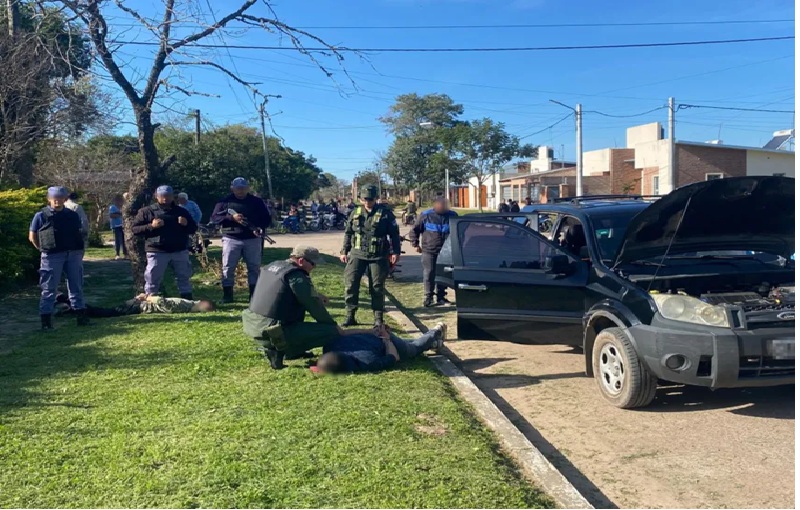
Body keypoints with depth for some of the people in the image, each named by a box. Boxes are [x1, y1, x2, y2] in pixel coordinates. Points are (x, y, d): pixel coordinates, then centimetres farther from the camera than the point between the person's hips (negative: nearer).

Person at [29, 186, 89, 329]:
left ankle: (81, 316, 15)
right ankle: (46, 320, 5)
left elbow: (80, 233, 17)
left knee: (76, 286, 8)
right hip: (52, 256, -3)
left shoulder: (73, 215, 10)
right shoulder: (41, 216, 0)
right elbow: (32, 236, 5)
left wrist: (79, 250, 8)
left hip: (74, 254, 4)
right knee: (49, 288, 1)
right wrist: (43, 249, 2)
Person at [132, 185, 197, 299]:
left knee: (184, 277, 9)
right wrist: (151, 226, -16)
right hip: (157, 251, -3)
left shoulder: (181, 211, 12)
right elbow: (134, 229, -1)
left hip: (180, 251, 3)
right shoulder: (146, 211, 2)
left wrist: (186, 224, -8)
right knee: (152, 280, -1)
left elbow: (193, 229, 15)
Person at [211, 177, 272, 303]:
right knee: (228, 267, -1)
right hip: (231, 239, -1)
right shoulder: (225, 202, 5)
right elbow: (214, 217, -3)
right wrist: (231, 218, -18)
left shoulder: (257, 201, 8)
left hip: (252, 239, 1)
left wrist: (260, 227, -13)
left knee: (254, 267, 4)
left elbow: (267, 218, 9)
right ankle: (227, 295, 7)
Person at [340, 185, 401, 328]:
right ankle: (350, 316, 7)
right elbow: (348, 233, 14)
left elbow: (394, 233, -1)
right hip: (357, 254, 3)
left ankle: (378, 319, 13)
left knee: (377, 288, 3)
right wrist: (344, 251, 12)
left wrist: (396, 251, -5)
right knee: (350, 284, -5)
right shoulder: (355, 213, 6)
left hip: (378, 256, -3)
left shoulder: (385, 213, -4)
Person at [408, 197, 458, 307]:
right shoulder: (426, 215, -5)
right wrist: (416, 244, -1)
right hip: (428, 250, -2)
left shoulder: (452, 215, 2)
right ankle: (428, 297, 8)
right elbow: (414, 230, 3)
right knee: (428, 273, -1)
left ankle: (441, 297, 18)